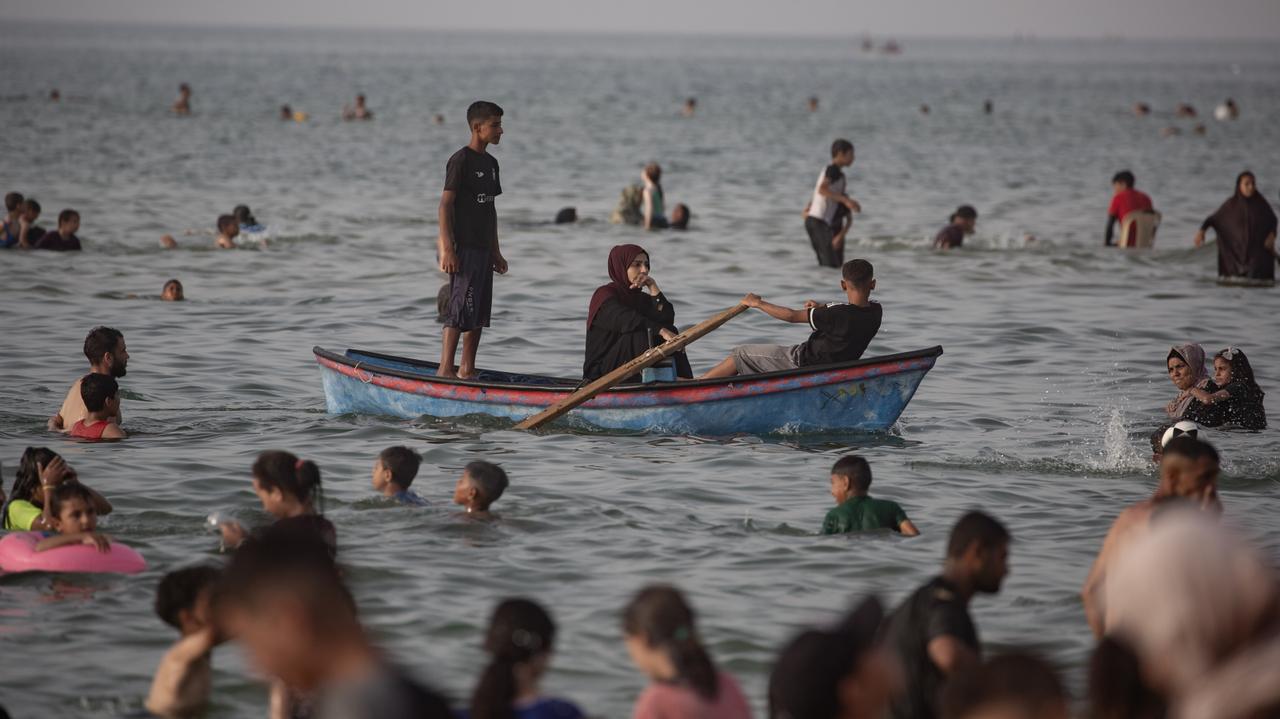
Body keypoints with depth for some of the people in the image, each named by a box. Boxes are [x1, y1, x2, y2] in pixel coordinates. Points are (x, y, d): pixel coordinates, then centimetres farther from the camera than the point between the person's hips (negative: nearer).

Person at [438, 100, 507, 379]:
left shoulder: (490, 163, 16)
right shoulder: (461, 160, -11)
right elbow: (445, 204, -14)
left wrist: (496, 251, 20)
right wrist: (447, 249, -20)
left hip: (483, 248, 9)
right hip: (463, 248, -9)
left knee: (480, 310, 9)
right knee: (461, 307, -11)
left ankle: (467, 370, 14)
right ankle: (445, 369, -9)